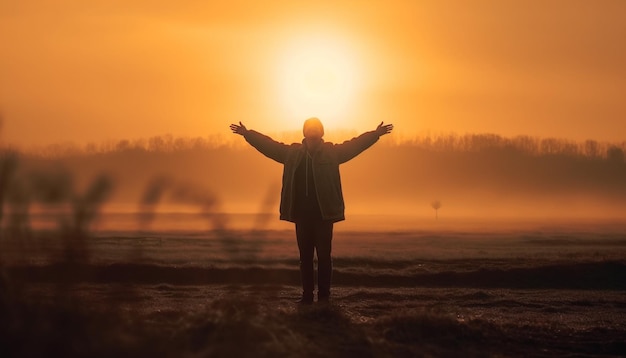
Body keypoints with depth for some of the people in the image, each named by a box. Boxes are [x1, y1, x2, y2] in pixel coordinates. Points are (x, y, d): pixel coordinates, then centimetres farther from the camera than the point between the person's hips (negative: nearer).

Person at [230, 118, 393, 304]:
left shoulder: (332, 153, -1)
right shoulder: (292, 153, 6)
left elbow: (355, 145, -7)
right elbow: (268, 145, 11)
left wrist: (376, 134, -17)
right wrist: (247, 134, 9)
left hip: (324, 214, -3)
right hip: (302, 215, 3)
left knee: (324, 255, -1)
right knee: (305, 256, 8)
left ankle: (324, 295, 7)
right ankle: (307, 294, 15)